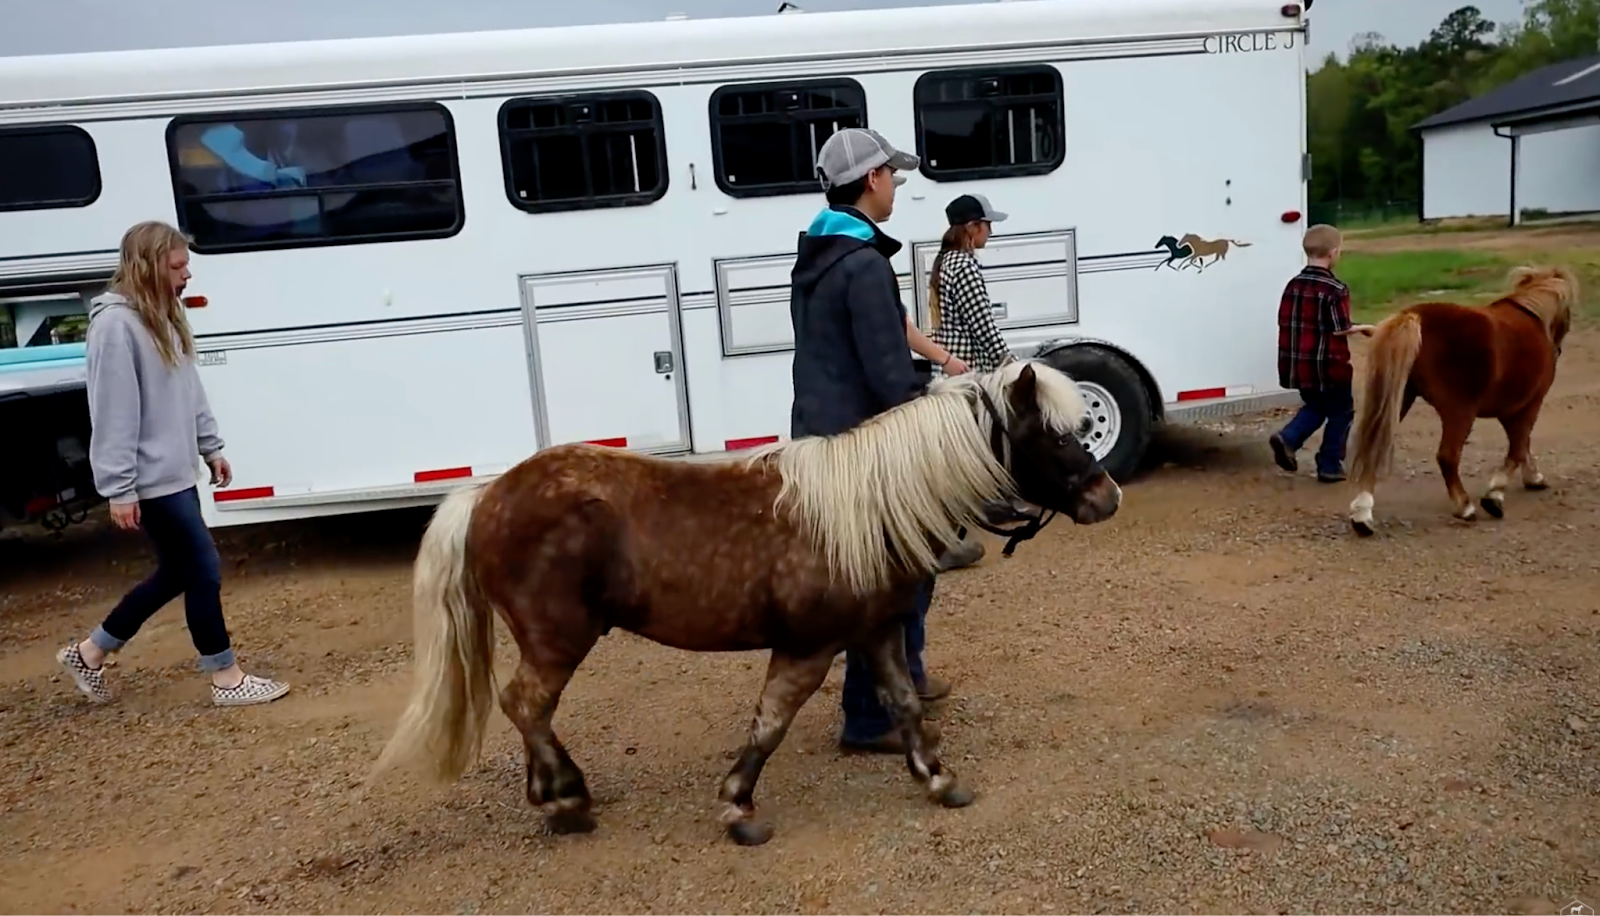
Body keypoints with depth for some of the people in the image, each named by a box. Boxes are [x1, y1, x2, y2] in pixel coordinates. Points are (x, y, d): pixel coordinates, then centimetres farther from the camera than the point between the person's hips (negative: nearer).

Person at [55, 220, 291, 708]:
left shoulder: (165, 318, 12)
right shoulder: (116, 325, -18)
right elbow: (112, 414, -20)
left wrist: (211, 447, 18)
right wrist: (119, 488, -19)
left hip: (176, 473, 10)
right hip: (152, 481, -10)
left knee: (175, 573, 17)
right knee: (203, 572, -1)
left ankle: (90, 652, 33)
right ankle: (227, 679, 13)